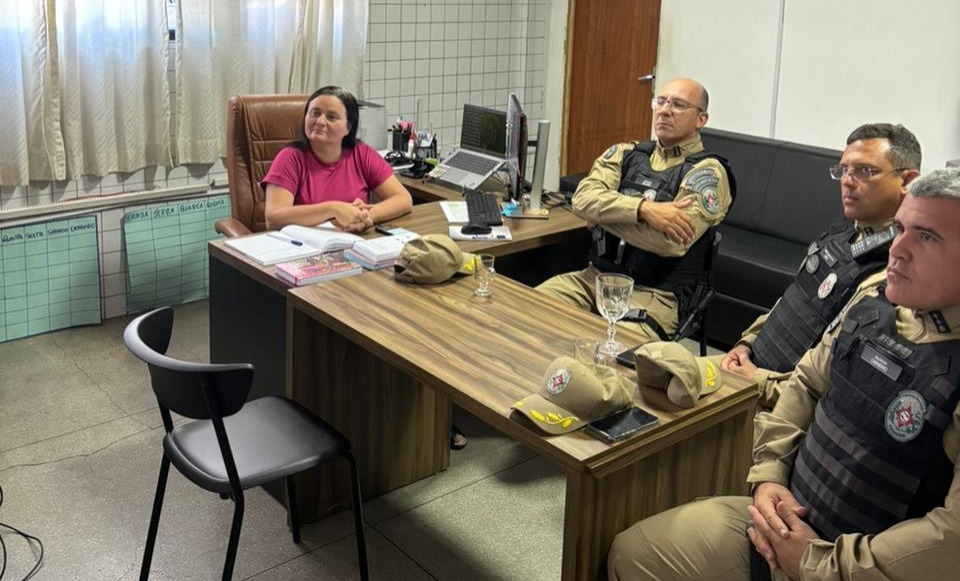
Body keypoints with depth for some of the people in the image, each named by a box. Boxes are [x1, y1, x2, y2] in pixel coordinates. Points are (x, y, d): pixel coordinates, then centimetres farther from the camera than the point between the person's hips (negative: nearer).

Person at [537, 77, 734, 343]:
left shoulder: (706, 172, -3)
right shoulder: (626, 153, 12)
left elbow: (671, 241, -18)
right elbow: (583, 199, -6)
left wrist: (603, 214, -7)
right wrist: (644, 208, -21)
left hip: (654, 294, -5)